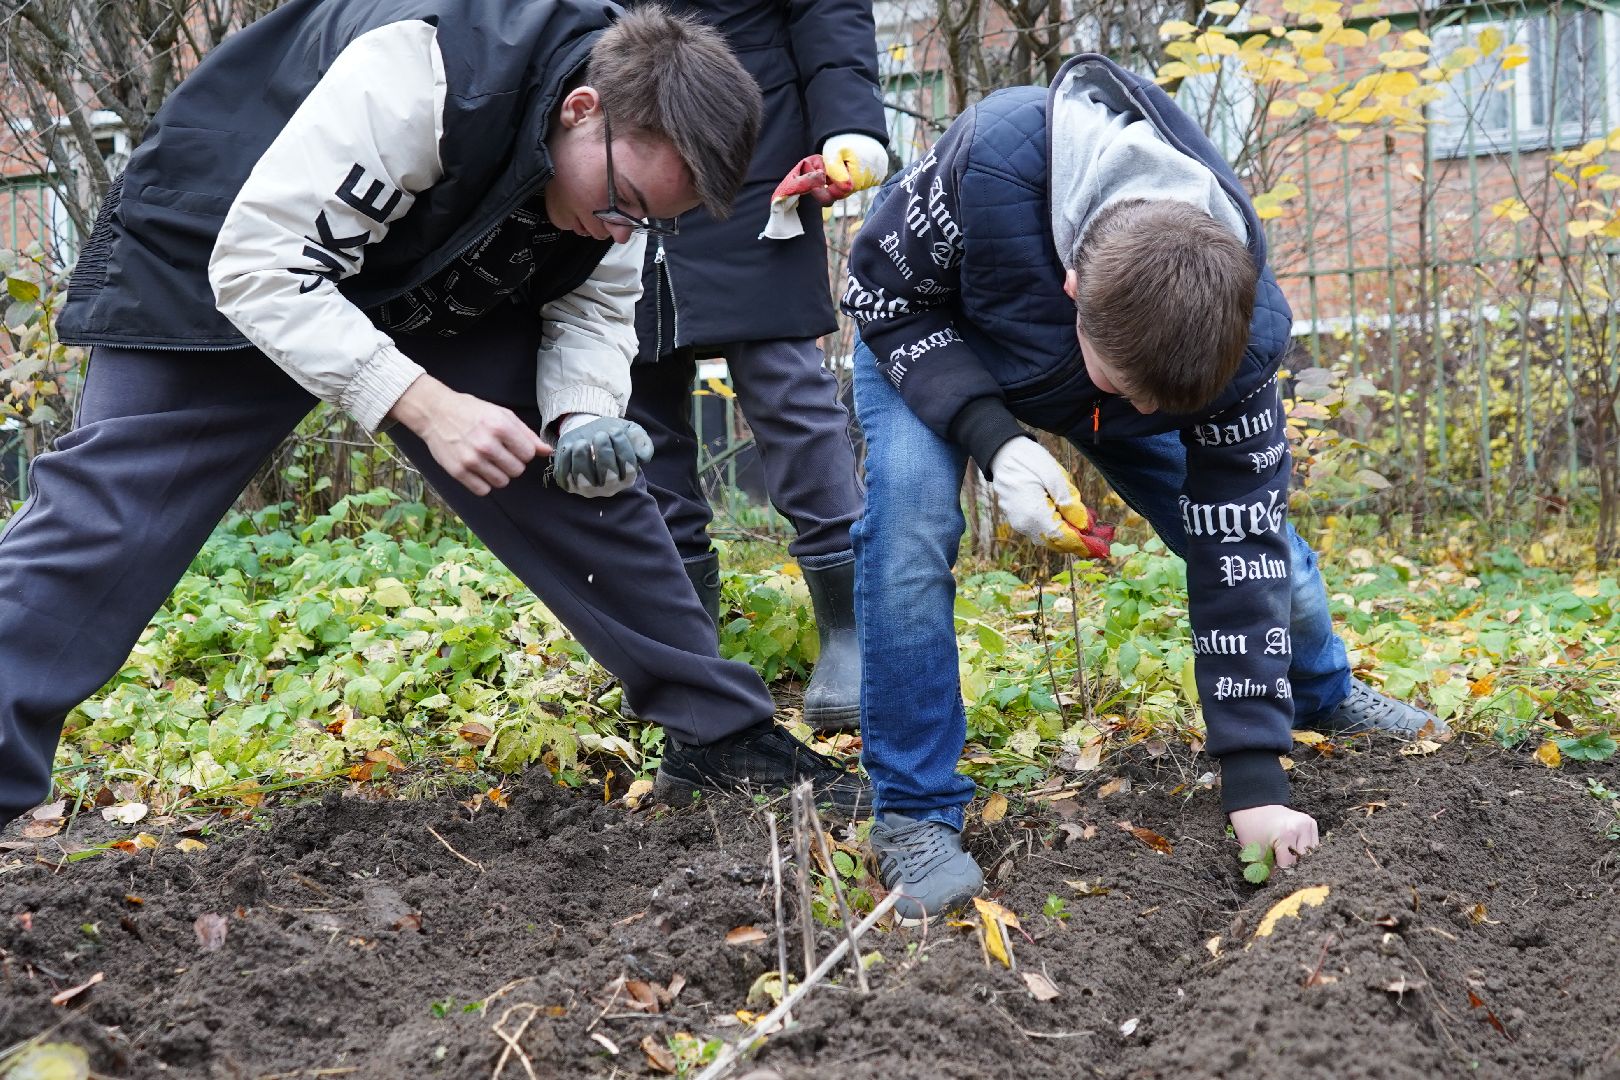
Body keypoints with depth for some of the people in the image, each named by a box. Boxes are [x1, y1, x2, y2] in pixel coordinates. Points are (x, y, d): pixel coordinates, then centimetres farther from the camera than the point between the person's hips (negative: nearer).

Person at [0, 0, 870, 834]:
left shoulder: (631, 154, -16)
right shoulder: (420, 74, -38)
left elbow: (593, 309, -3)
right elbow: (258, 266, -36)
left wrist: (585, 419, -25)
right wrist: (428, 407, -42)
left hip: (435, 299, 6)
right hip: (222, 264, -5)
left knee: (591, 486, -3)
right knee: (101, 525, -14)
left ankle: (723, 739, 8)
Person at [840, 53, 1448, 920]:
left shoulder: (1241, 323, -35)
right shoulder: (992, 162, -46)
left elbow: (1238, 538, -28)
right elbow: (879, 288, -27)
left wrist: (1255, 781, -29)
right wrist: (993, 439, -43)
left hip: (1113, 342, 2)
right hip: (932, 338, -2)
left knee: (1255, 530, 2)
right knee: (910, 526, -30)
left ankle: (1326, 693, 37)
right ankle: (914, 815, -14)